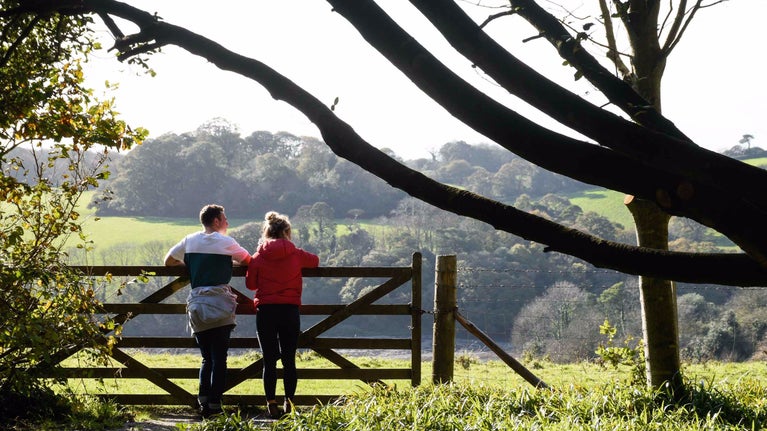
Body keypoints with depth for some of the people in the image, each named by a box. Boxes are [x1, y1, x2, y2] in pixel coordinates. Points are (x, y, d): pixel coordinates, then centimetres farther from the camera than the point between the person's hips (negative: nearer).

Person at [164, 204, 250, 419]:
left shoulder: (189, 241, 10)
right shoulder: (225, 242, -2)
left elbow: (168, 261, 18)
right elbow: (248, 260, 6)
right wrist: (228, 260, 26)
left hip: (196, 304, 5)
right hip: (219, 303, -5)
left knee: (206, 358, 13)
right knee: (219, 358, -1)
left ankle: (203, 401, 3)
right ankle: (214, 403, -5)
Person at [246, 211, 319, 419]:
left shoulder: (258, 257, -2)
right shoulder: (296, 254, 0)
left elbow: (250, 284, 7)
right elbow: (315, 261, 20)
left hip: (265, 311, 0)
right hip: (290, 311, 0)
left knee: (269, 361, 3)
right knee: (289, 360, 8)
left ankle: (272, 404, 1)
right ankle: (289, 403, 7)